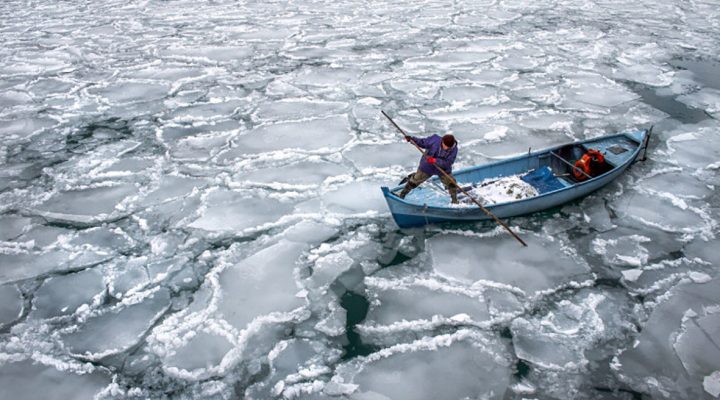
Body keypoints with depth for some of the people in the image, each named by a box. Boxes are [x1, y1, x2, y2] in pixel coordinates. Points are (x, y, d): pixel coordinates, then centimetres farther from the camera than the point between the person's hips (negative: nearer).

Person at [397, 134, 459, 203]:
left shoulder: (454, 149, -24)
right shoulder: (435, 140, -24)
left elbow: (447, 163, -30)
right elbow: (422, 142, -10)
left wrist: (435, 160, -41)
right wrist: (412, 139, -23)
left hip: (443, 169, 1)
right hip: (427, 167, -1)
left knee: (451, 183, 1)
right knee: (414, 181, 8)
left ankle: (455, 200, 27)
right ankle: (402, 195, 27)